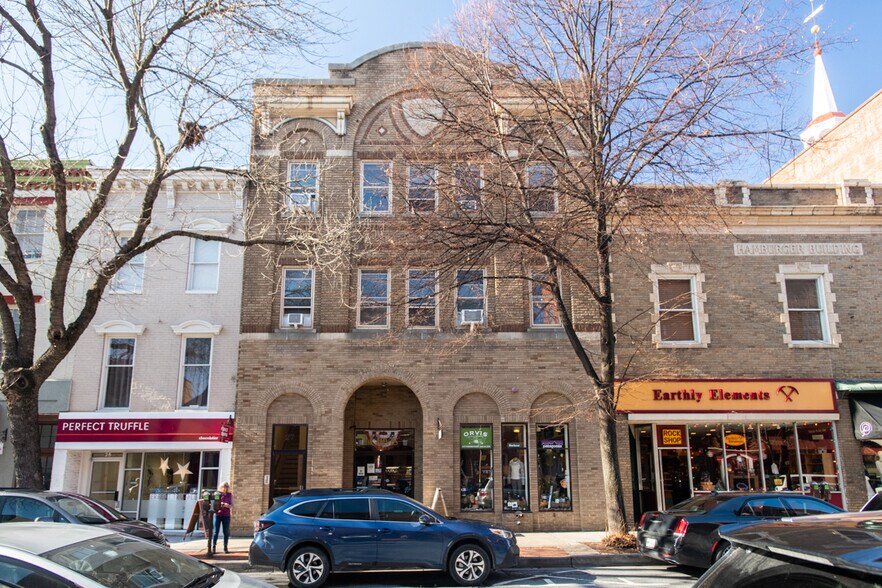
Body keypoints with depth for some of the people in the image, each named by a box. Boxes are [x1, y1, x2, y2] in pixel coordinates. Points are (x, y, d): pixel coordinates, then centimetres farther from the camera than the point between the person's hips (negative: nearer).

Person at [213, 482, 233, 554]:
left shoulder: (230, 495, 6)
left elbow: (232, 505, 7)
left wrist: (227, 505, -14)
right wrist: (219, 504, -16)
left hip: (226, 515, 1)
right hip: (218, 515, -1)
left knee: (226, 532, 2)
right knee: (216, 531, -1)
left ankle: (225, 547, 8)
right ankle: (214, 547, 4)